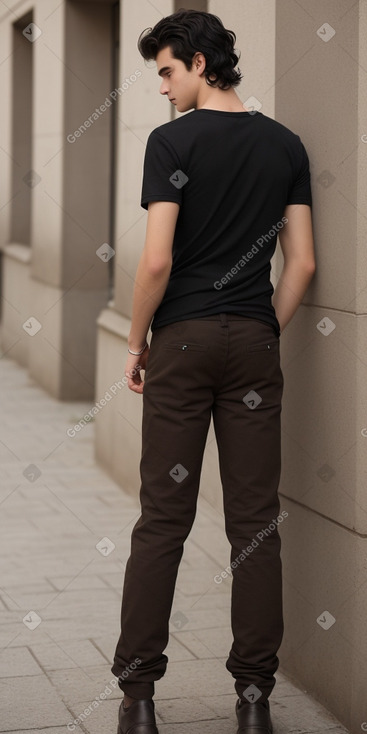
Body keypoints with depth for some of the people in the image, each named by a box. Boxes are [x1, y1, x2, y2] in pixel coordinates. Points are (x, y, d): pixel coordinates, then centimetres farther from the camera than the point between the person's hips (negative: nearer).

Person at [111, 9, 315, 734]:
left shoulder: (173, 140, -7)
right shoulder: (286, 145, 7)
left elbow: (157, 259, -13)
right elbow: (301, 262, 5)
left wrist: (136, 341, -1)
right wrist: (267, 332, 14)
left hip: (182, 341, -3)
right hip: (254, 346, 3)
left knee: (163, 518, 2)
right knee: (255, 520, 5)